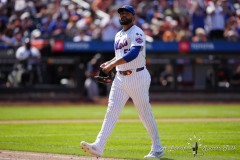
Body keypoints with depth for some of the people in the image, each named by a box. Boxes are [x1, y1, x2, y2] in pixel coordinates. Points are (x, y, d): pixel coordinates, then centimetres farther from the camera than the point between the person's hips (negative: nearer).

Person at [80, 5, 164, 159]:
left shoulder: (137, 33, -10)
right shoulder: (119, 35, 17)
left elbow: (133, 53, -25)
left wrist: (112, 65, -28)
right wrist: (108, 64, 8)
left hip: (137, 77, -7)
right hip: (120, 78, 7)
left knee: (145, 114, 1)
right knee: (112, 111, -5)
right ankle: (98, 146, -15)